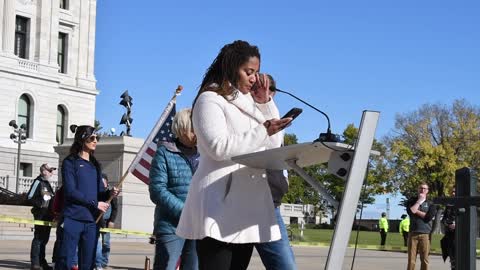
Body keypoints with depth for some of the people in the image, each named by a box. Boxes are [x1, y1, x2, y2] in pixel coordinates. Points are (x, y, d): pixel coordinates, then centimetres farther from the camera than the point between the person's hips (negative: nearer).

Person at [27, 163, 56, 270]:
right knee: (38, 238, -9)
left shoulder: (47, 183, 19)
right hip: (40, 214, -9)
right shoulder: (38, 182, -8)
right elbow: (30, 197, -14)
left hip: (48, 215, 9)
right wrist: (41, 203, -20)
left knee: (44, 238, 12)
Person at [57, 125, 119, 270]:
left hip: (91, 221, 6)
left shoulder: (95, 165, 16)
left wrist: (109, 193, -8)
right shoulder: (70, 162, -1)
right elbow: (70, 192, -11)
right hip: (73, 219, -6)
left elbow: (99, 193, 14)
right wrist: (95, 204, -11)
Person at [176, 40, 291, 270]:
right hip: (220, 204, -8)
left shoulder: (248, 103, 23)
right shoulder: (211, 99, -1)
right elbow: (219, 147, -15)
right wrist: (262, 131, -14)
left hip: (247, 204, 8)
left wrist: (266, 103, 11)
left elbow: (274, 144, 18)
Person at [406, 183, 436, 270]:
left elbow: (429, 217, -6)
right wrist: (419, 201, 0)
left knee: (424, 259, -1)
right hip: (413, 233, 0)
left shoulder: (430, 204, 11)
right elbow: (411, 211, -7)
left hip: (425, 234, 0)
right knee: (411, 259, -4)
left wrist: (417, 211, -4)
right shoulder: (411, 201, 14)